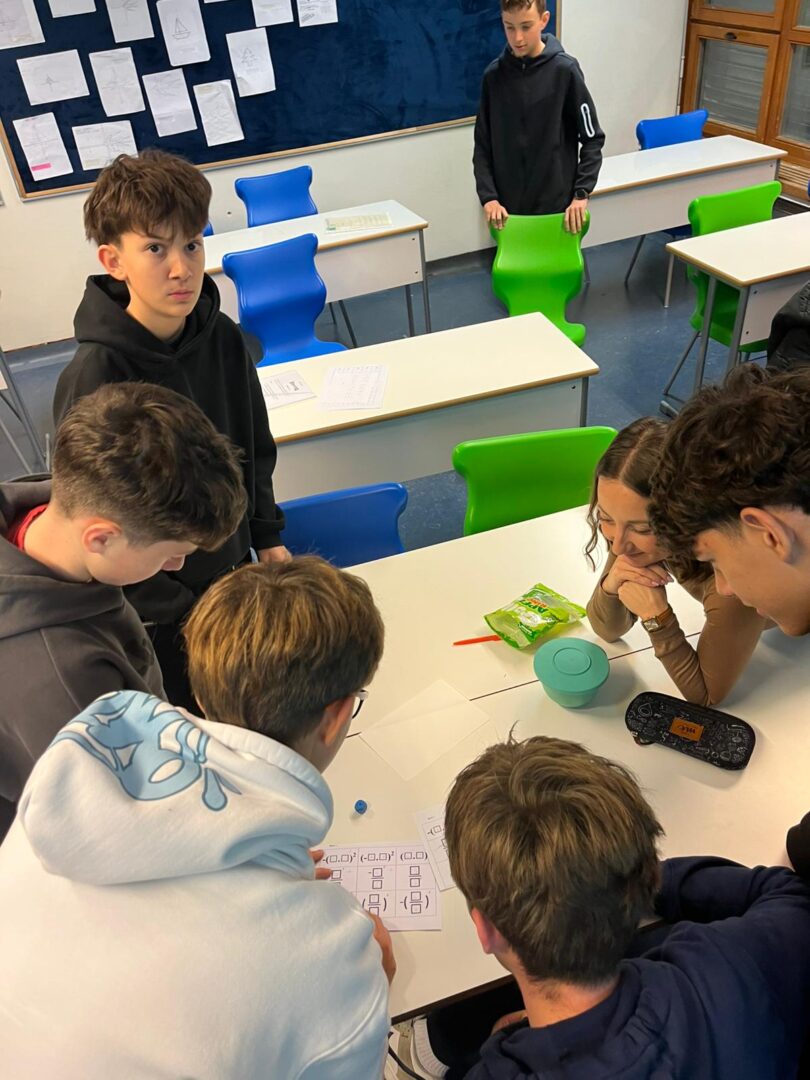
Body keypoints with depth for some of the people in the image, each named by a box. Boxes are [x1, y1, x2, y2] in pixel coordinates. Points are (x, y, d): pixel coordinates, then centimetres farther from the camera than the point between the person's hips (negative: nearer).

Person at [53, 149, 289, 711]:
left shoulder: (223, 338, -8)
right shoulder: (95, 376, -25)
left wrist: (267, 536, 6)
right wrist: (181, 613, -19)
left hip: (232, 565, 5)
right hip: (158, 607, -5)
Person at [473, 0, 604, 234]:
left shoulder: (564, 70, -6)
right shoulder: (494, 75, 2)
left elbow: (592, 139, -1)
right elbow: (482, 146, 5)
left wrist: (581, 193, -10)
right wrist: (488, 196, -8)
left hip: (557, 206, -2)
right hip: (508, 208, 2)